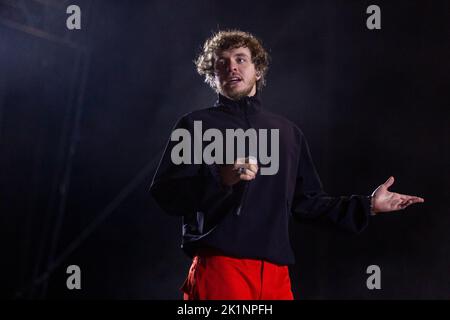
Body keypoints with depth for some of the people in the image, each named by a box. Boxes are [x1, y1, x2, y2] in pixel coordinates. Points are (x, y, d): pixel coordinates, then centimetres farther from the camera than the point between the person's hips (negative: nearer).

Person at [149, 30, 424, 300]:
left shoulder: (289, 132, 19)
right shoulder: (196, 124, 4)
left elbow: (306, 202, 20)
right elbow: (165, 194, -7)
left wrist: (367, 205, 12)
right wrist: (221, 179, -23)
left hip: (276, 272, 5)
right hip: (219, 267, -4)